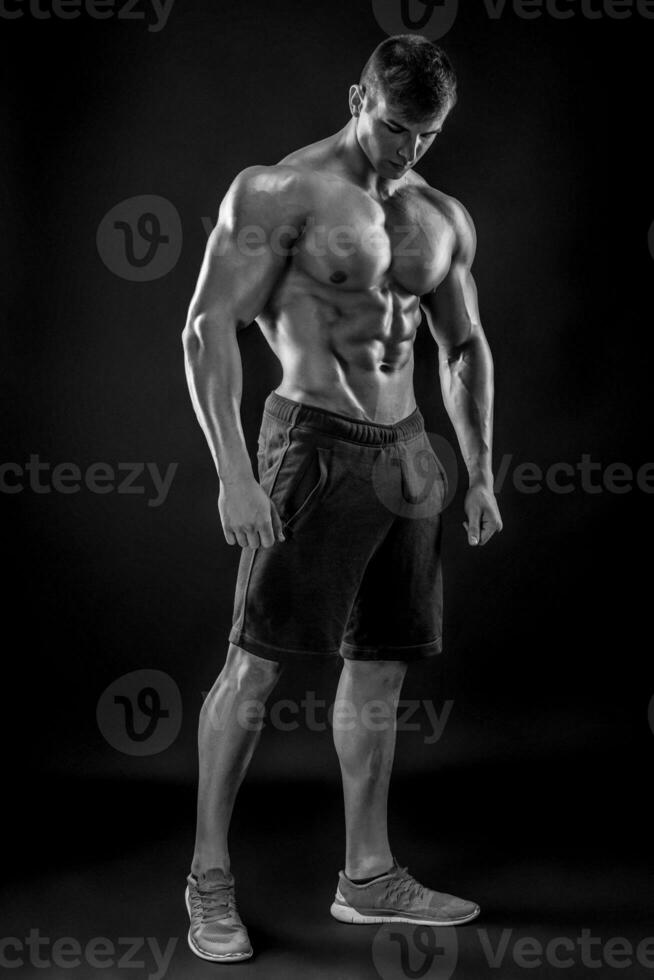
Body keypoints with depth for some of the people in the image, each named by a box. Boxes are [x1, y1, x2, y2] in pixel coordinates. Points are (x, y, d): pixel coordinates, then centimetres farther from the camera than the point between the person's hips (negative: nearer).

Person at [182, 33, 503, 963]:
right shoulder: (279, 192, -7)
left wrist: (481, 471, 14)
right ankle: (209, 876, 8)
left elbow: (465, 348, 21)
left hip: (407, 450, 7)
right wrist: (233, 472, -19)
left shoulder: (444, 218, 13)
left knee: (380, 668, 10)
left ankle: (368, 877, 21)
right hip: (315, 443, -6)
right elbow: (209, 329, -12)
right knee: (257, 662, -5)